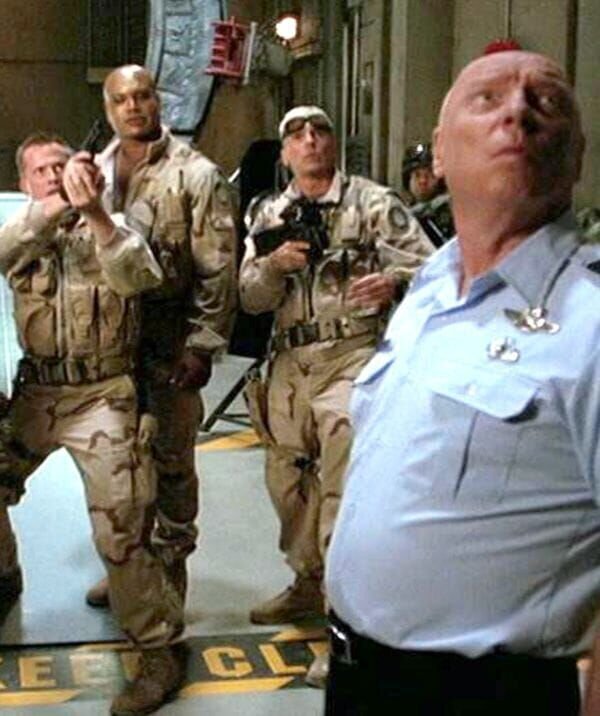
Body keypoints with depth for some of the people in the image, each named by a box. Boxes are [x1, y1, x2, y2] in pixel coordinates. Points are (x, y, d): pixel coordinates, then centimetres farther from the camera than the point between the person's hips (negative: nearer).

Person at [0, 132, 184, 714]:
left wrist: (95, 211, -35)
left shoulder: (115, 227, 0)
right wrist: (55, 206, -32)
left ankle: (158, 648, 4)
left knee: (118, 530, -9)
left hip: (101, 395, -4)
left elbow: (139, 277, -22)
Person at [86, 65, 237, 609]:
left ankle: (170, 565, 20)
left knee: (171, 459, 5)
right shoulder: (93, 174, 11)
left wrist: (203, 345, -13)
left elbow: (217, 270, -8)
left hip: (169, 342, -4)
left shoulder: (196, 175, -4)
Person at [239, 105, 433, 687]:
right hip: (290, 361, 6)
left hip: (351, 355, -5)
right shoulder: (268, 215, 13)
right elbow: (250, 299, 8)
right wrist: (274, 264, -12)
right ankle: (310, 584, 37)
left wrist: (394, 281, -25)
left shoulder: (373, 203, 1)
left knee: (344, 485, -13)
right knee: (287, 479, 15)